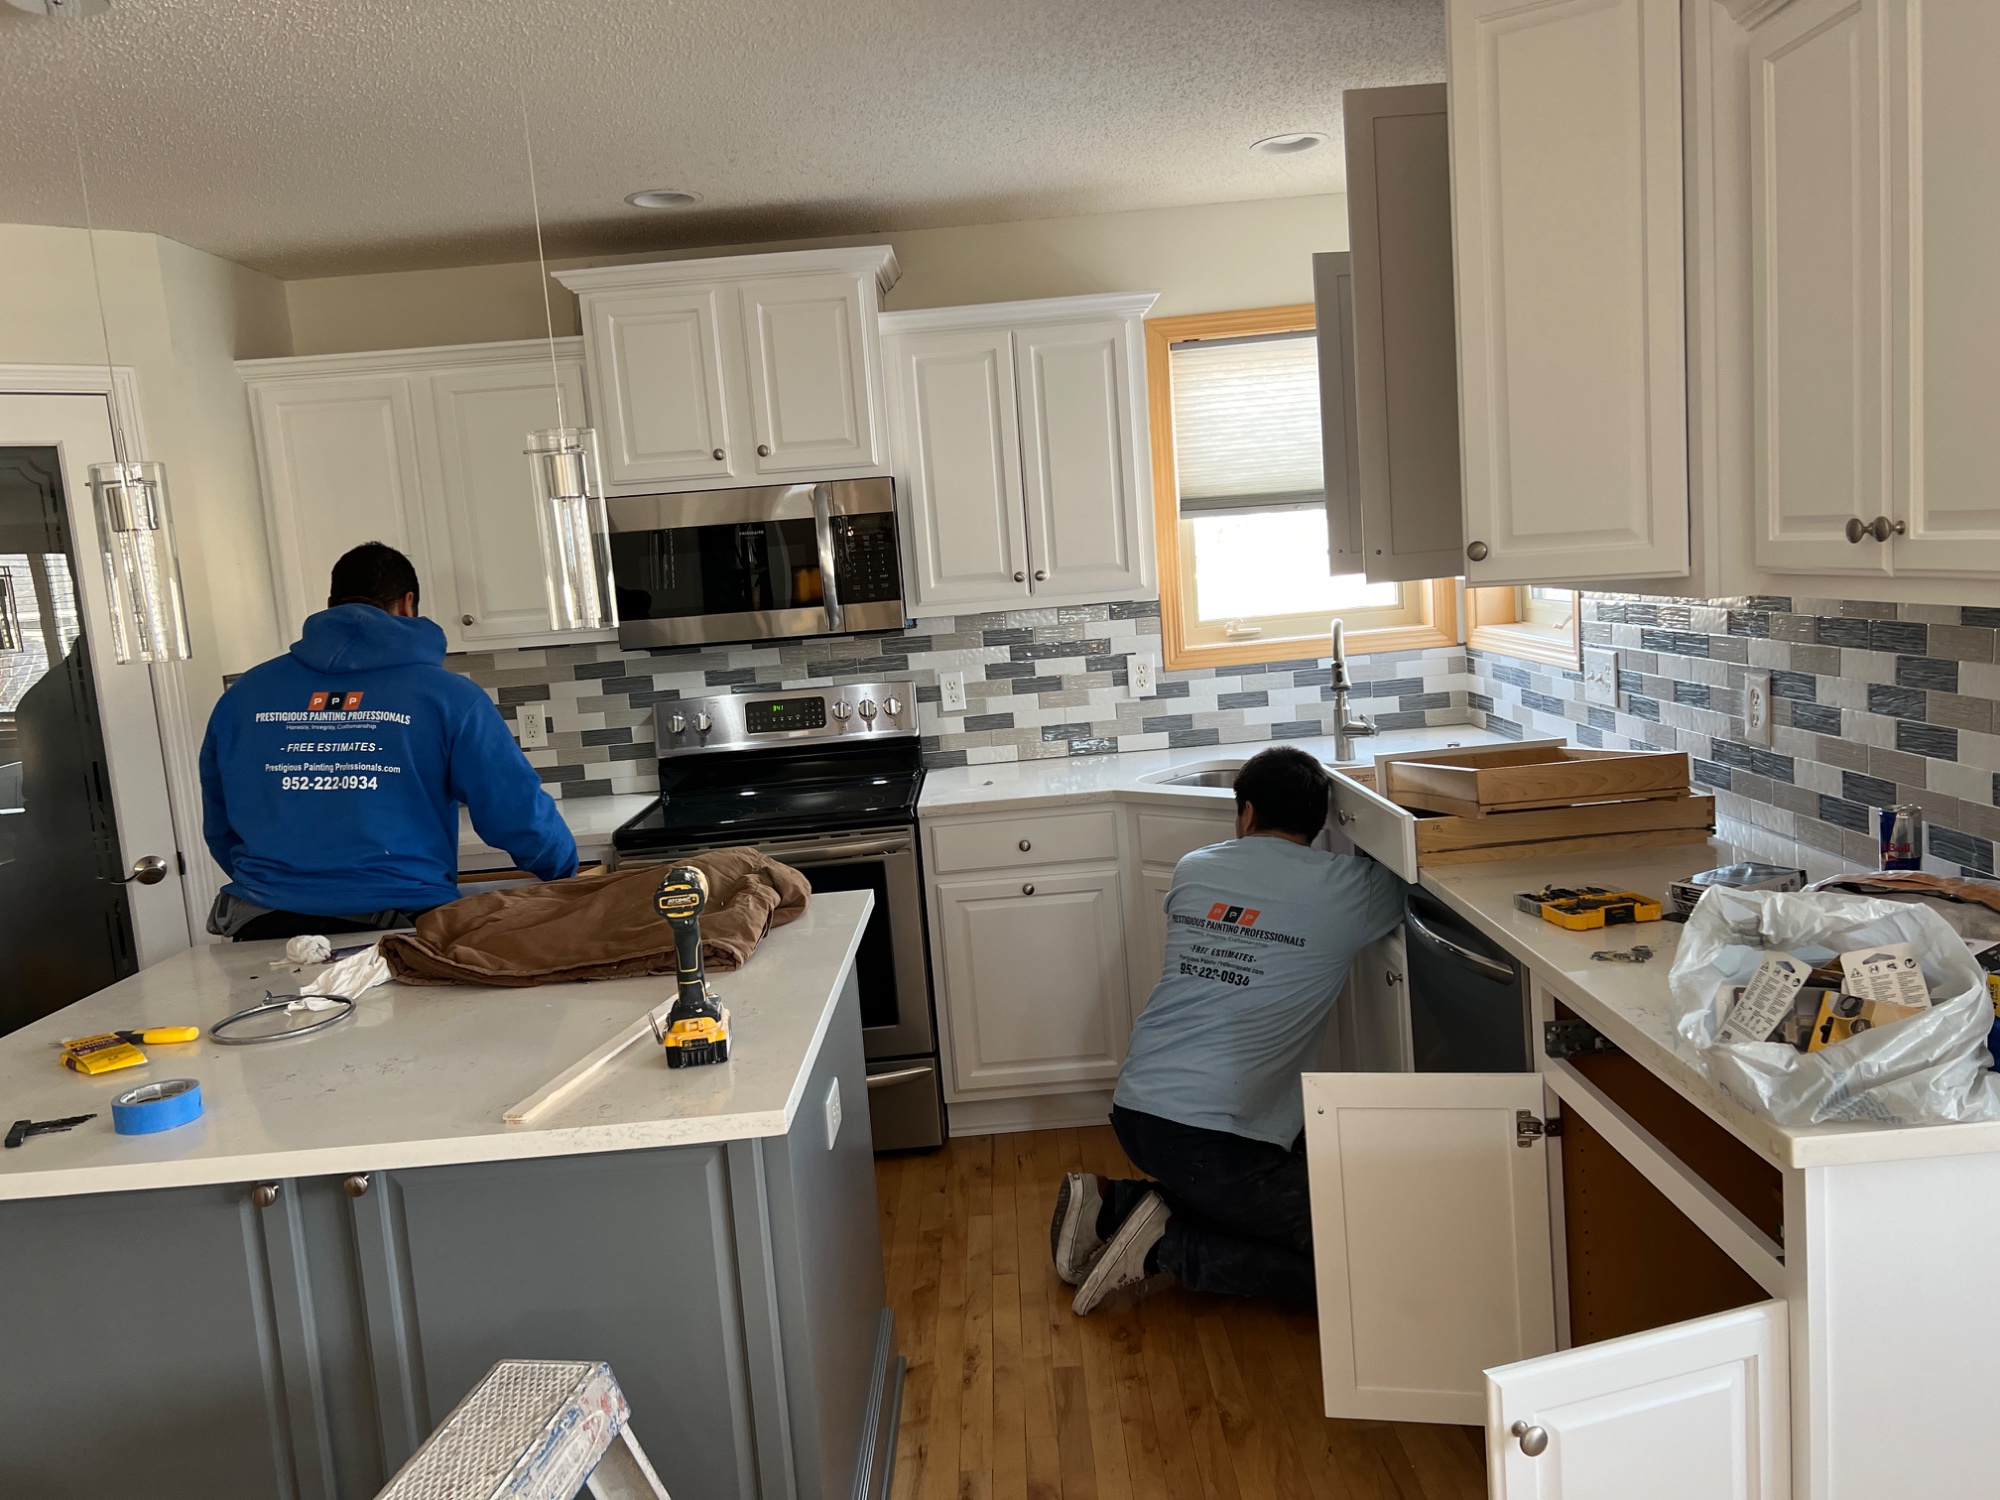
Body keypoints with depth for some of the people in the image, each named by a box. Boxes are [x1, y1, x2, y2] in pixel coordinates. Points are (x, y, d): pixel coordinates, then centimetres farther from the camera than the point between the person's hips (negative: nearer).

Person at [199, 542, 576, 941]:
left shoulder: (242, 695, 9)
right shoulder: (447, 696, -2)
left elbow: (220, 831, 18)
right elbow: (520, 815, -2)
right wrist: (566, 871, 18)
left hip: (265, 927, 4)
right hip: (397, 924, -4)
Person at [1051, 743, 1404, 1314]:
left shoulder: (1192, 871, 9)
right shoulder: (1340, 889, -6)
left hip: (1134, 1110, 7)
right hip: (1218, 1135, -7)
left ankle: (1111, 1203, 13)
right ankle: (1166, 1246, -4)